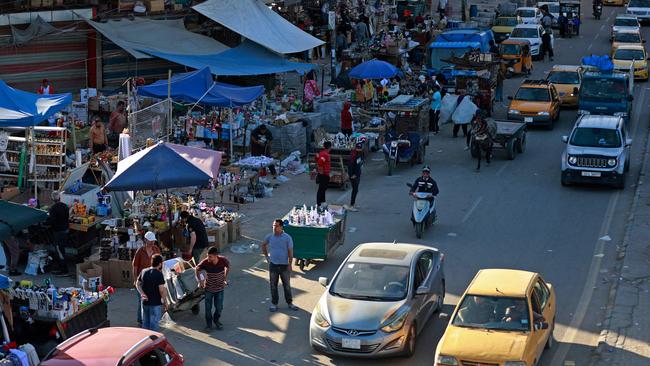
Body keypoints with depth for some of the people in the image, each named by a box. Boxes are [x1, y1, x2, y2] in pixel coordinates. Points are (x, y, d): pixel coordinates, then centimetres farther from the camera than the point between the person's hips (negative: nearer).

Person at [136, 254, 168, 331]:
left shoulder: (144, 272, 4)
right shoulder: (159, 274, -16)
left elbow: (137, 284, 8)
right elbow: (161, 290, -19)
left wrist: (142, 293, -4)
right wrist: (165, 302, -8)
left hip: (145, 302, 6)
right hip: (155, 304, -6)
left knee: (145, 323, 16)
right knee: (154, 325, 1)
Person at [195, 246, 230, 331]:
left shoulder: (223, 260, -23)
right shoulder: (205, 262, -25)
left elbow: (228, 266, 2)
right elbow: (197, 269, -4)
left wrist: (225, 278, 3)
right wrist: (200, 281, -3)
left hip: (220, 288, 1)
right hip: (209, 288, -1)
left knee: (219, 307, 11)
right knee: (208, 308, 8)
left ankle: (216, 320, 39)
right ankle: (208, 323, 30)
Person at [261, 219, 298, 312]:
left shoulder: (287, 238, -10)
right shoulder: (270, 237, -2)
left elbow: (290, 252, -8)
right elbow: (263, 245, 17)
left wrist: (290, 265, -11)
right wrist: (266, 256, 9)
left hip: (284, 265, -2)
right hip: (273, 265, 2)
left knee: (287, 285, 9)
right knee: (273, 285, 7)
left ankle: (289, 302, 22)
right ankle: (274, 303, 18)